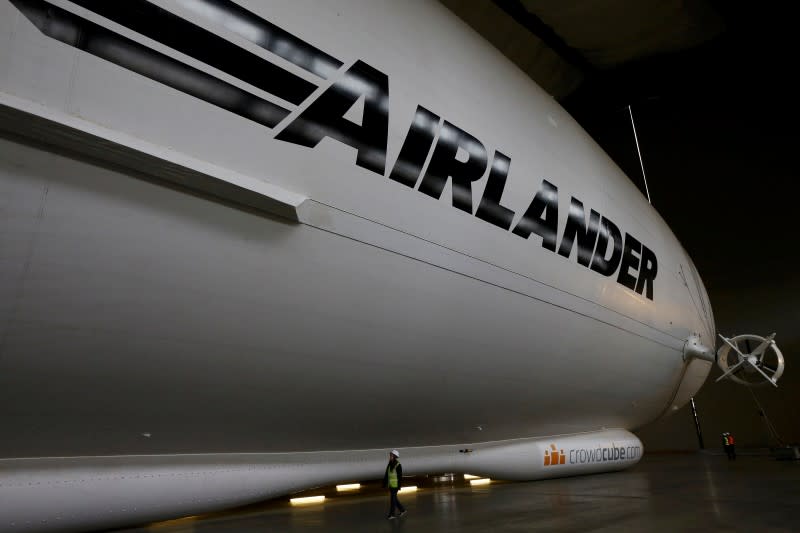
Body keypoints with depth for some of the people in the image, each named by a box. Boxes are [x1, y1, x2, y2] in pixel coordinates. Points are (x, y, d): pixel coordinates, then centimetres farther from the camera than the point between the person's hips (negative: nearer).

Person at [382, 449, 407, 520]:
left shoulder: (398, 465, -15)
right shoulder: (389, 464, 5)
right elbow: (386, 474, 9)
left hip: (395, 484, -7)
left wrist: (400, 485, -16)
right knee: (394, 498, 14)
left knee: (392, 498, -3)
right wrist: (385, 483, 9)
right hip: (390, 484, 7)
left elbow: (400, 476, -15)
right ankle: (402, 510, 29)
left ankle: (392, 514, 7)